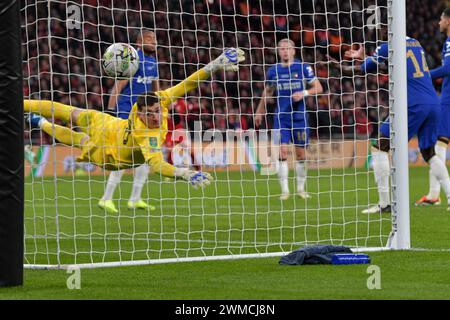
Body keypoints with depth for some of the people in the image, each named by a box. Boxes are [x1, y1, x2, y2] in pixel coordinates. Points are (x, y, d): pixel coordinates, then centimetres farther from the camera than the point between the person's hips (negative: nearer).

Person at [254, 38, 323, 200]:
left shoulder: (303, 67, -2)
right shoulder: (273, 70, 5)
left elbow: (318, 88, -1)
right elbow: (267, 92, 20)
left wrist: (304, 93, -18)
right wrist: (259, 112, 24)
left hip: (299, 116, -1)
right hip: (281, 118, 1)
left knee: (301, 153, 4)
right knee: (282, 151, -10)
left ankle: (301, 188, 19)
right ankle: (284, 190, -4)